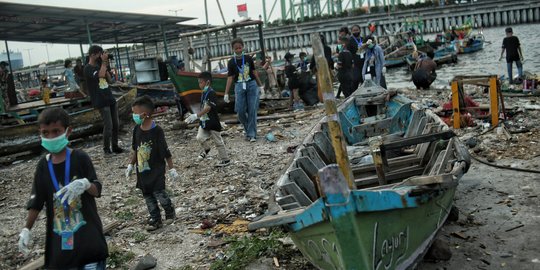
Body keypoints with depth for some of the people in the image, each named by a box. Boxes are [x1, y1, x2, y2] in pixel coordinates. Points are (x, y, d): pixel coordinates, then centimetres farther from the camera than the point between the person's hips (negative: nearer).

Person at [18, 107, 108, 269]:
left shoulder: (80, 158, -8)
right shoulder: (43, 165, 2)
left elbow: (97, 191, -9)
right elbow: (36, 201, 8)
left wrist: (85, 184, -30)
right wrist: (26, 230, 2)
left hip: (87, 233, -3)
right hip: (59, 236, 3)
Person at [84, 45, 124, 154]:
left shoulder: (99, 66, 14)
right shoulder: (88, 68, -9)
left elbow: (109, 79, 13)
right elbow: (100, 75, -25)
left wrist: (106, 66, 2)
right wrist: (104, 62, -14)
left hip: (110, 99, 7)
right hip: (101, 102, -7)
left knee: (115, 124, 6)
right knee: (108, 126, -9)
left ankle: (115, 146, 16)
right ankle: (106, 148, 5)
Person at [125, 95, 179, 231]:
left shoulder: (156, 131, -18)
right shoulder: (137, 129, 0)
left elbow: (165, 152, -13)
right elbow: (135, 149, 13)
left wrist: (171, 169, -9)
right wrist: (131, 164, 15)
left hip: (156, 169, -6)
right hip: (142, 170, 6)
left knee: (159, 193, -9)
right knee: (148, 195, 11)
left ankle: (170, 211, 19)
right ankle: (155, 219, 23)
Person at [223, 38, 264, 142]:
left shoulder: (248, 58, 3)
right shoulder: (231, 62, 1)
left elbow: (254, 72, 10)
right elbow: (230, 78, 0)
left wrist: (260, 85, 12)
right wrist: (226, 93, -4)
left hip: (252, 84, 0)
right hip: (239, 86, 0)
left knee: (252, 110, -4)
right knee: (240, 111, -3)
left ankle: (252, 134, 1)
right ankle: (248, 130, 21)